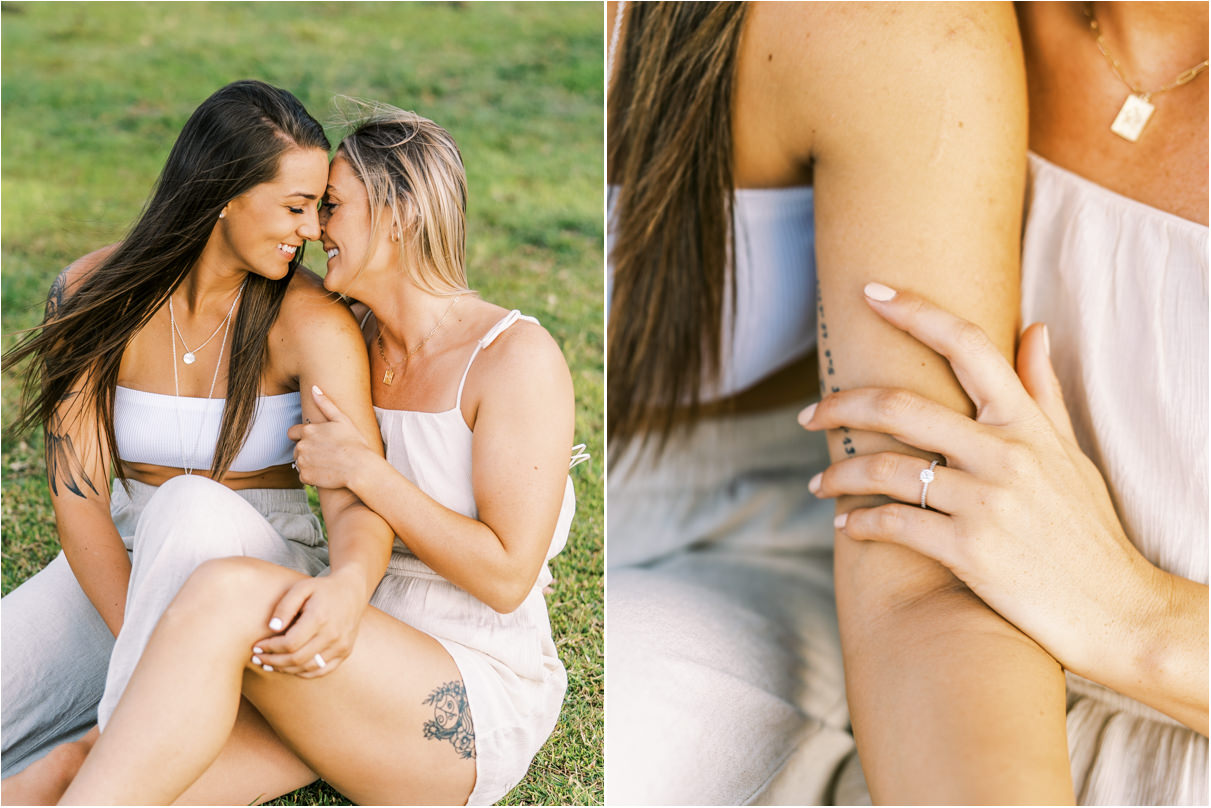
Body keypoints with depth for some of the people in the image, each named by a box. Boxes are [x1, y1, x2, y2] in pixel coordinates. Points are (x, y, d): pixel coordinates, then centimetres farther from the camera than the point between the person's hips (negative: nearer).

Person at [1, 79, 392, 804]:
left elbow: (358, 498, -27)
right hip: (119, 566, 2)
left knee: (192, 508, -36)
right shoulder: (94, 296, -10)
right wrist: (151, 656, -27)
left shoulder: (313, 322, -16)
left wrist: (346, 586, -52)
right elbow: (78, 496, -14)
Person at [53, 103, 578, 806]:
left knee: (229, 591, -32)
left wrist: (360, 469, -15)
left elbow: (507, 577, -15)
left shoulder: (520, 355, -12)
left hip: (479, 708, -6)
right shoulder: (361, 349, 10)